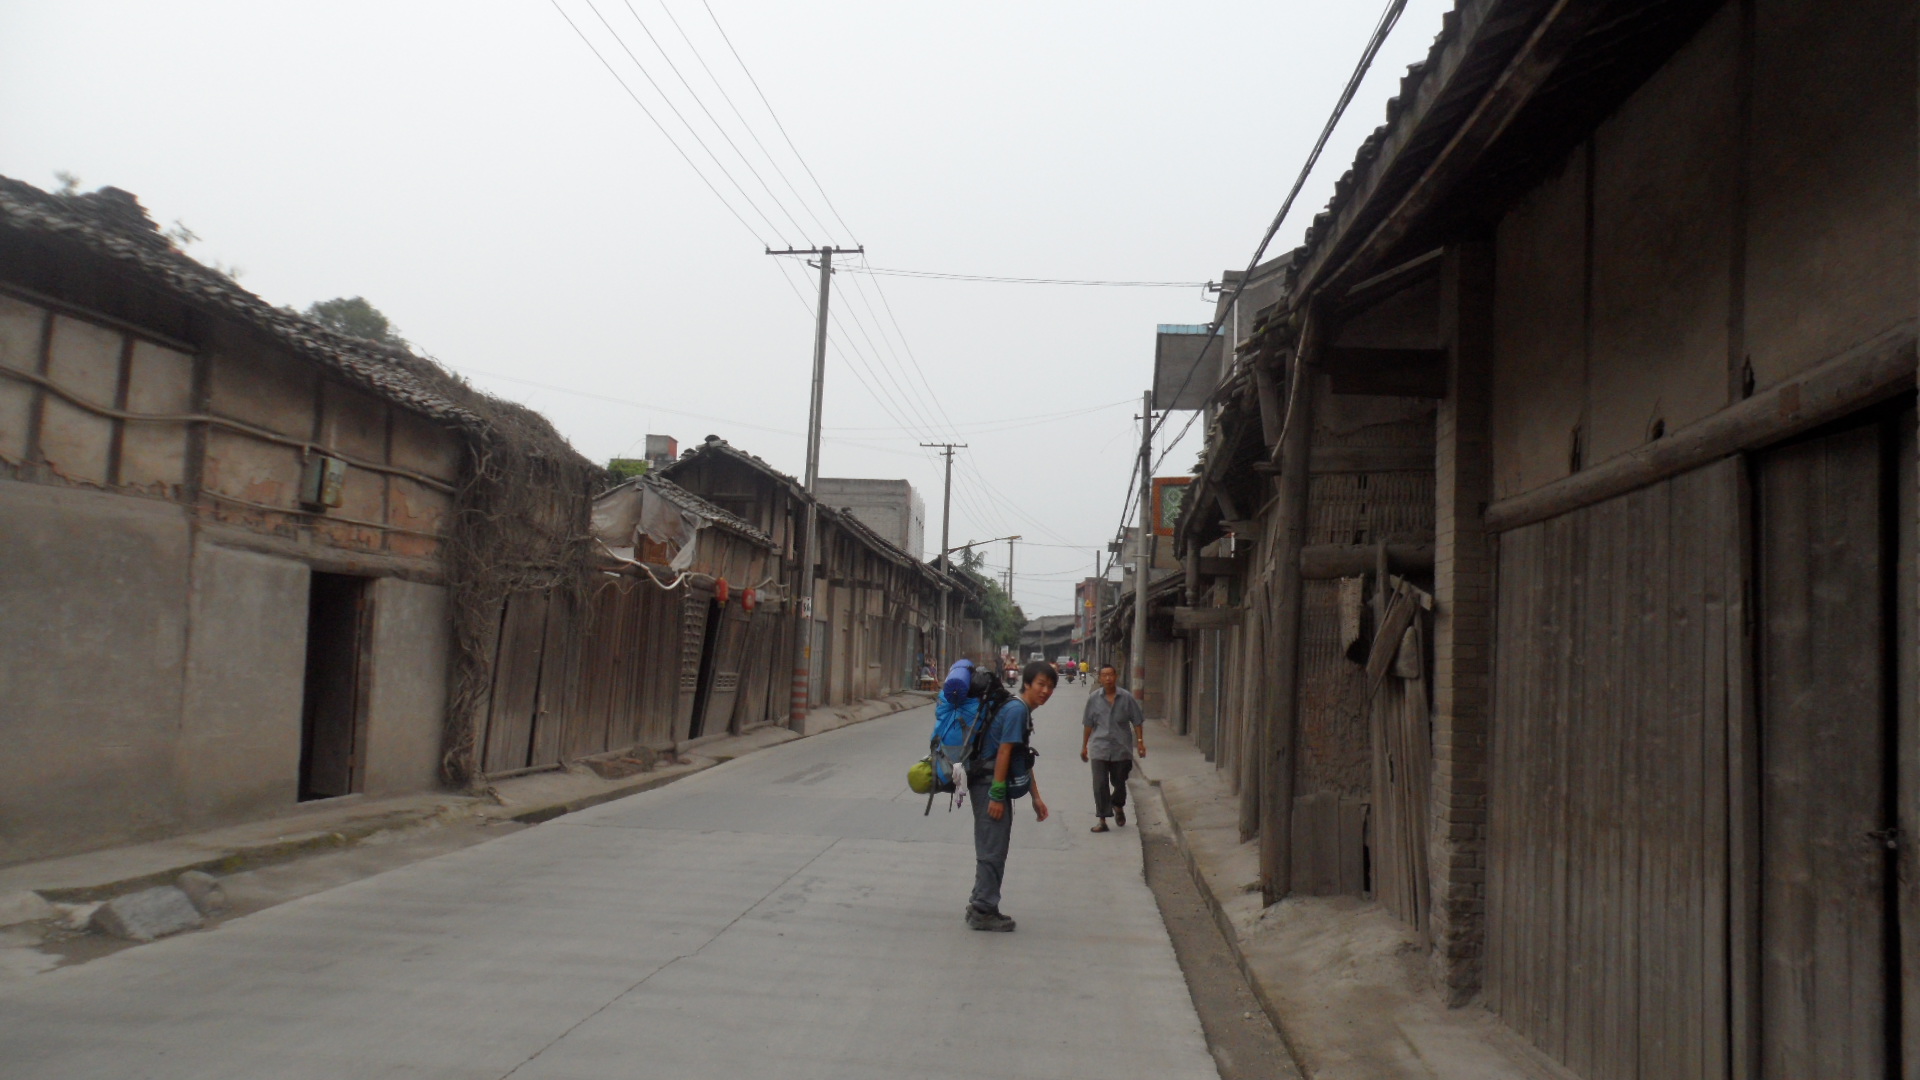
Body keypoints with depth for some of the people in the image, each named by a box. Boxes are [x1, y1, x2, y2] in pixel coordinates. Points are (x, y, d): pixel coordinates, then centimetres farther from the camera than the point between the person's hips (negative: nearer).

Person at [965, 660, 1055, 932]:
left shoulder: (1024, 712, 16)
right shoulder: (1017, 709, -15)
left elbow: (1024, 759, 21)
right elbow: (1004, 752, -20)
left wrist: (1036, 798, 22)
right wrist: (997, 795, -21)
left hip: (996, 786, 10)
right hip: (990, 785, -10)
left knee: (995, 850, 15)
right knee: (992, 850, -7)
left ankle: (981, 907, 22)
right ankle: (983, 911, -2)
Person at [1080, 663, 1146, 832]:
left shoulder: (1126, 698, -2)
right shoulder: (1093, 698, 0)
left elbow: (1137, 721, 3)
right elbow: (1088, 724, 6)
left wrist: (1140, 741, -3)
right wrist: (1084, 746, 8)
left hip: (1121, 748, 0)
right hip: (1100, 749, 0)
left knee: (1119, 783, 13)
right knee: (1100, 785, -4)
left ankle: (1118, 807, 43)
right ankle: (1102, 820, 2)